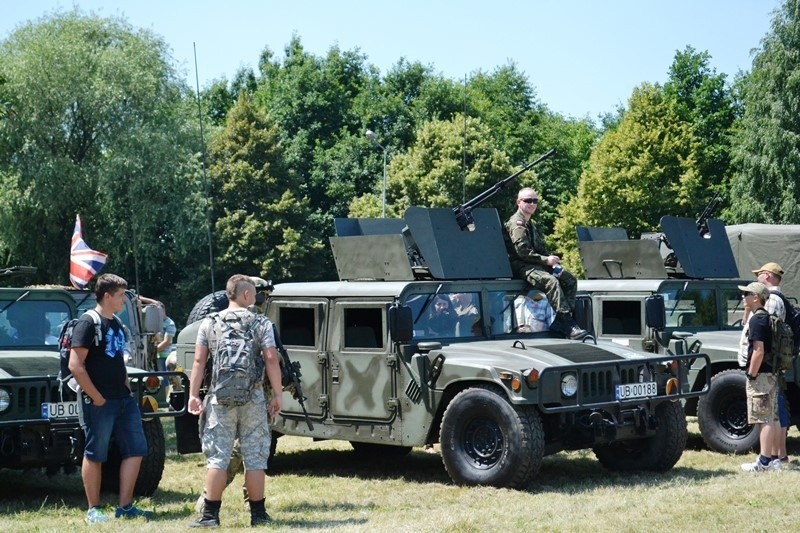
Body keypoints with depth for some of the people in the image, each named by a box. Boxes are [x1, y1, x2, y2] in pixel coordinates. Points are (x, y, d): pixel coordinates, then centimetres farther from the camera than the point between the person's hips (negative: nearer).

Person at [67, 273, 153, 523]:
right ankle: (93, 510, 10)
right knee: (95, 455, 2)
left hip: (124, 400, 8)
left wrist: (127, 388, 12)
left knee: (136, 450, 6)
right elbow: (76, 366, -18)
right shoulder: (88, 323, -12)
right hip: (100, 403, -8)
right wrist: (96, 398, -18)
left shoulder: (117, 324, 14)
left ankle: (125, 506, 11)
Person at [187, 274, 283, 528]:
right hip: (253, 398, -1)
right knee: (255, 458, 6)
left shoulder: (209, 323, 5)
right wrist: (277, 394, -2)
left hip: (219, 399, 1)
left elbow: (199, 361, 1)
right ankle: (257, 514, 10)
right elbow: (271, 359, -7)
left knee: (217, 457, 4)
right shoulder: (261, 323, 0)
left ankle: (210, 514, 3)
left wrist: (193, 394, 3)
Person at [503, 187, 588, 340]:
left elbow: (540, 248, 23)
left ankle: (562, 320, -10)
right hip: (522, 266, -10)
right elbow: (522, 251, -18)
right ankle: (567, 325, -38)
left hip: (537, 264, 10)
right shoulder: (516, 223, -7)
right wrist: (546, 260, -16)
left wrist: (551, 258, 2)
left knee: (570, 279, -4)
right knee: (551, 280, -33)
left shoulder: (530, 224, 25)